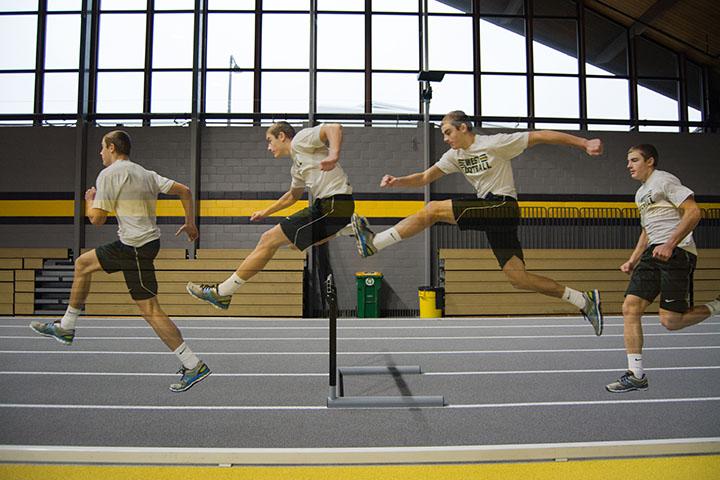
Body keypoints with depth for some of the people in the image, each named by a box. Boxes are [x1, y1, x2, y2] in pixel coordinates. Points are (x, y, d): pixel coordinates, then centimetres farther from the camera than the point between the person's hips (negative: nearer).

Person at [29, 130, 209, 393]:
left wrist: (89, 200, 11)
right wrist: (190, 222, 18)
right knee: (83, 263, 23)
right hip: (129, 244, 9)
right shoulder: (146, 174, 14)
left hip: (137, 248, -9)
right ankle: (66, 327, 35)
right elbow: (184, 190, 11)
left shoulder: (108, 174, -9)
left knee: (150, 310, -8)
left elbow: (96, 219, -10)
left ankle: (194, 366, -5)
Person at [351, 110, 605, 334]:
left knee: (434, 209, -15)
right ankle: (584, 300, 10)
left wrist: (584, 143, -6)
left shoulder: (495, 143, -5)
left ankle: (374, 242, -11)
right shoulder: (455, 156, 16)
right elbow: (425, 177, 12)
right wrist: (397, 181, -6)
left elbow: (542, 136, -3)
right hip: (489, 212, 8)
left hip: (503, 207, -8)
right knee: (518, 278, 2)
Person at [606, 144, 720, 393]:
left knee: (670, 321, -13)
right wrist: (633, 260, 20)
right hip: (653, 254, 8)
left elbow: (693, 212, -14)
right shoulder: (640, 194, 23)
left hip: (677, 253, -8)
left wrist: (670, 244, -23)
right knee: (630, 308, -6)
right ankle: (636, 375, -2)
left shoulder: (664, 180, -4)